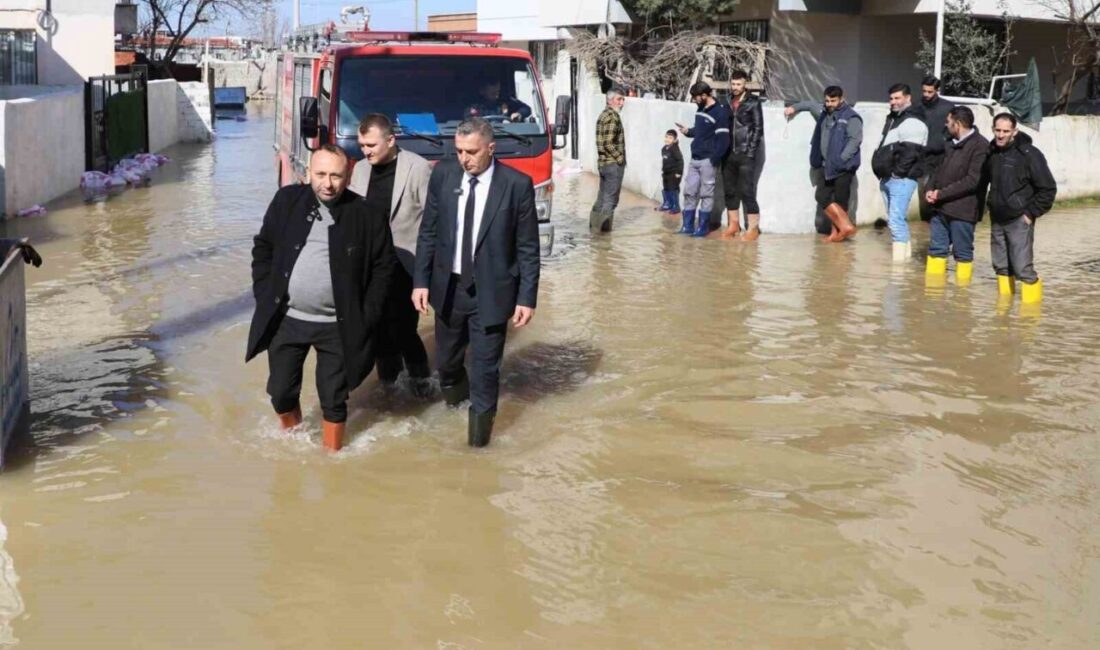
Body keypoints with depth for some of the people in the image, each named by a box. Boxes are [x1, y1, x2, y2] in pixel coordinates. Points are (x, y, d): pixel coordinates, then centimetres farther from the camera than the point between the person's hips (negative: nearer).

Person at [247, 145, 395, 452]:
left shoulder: (366, 214, -9)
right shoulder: (287, 200, -3)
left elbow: (383, 266, -2)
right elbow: (263, 248, 8)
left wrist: (366, 317, -6)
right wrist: (264, 296, 1)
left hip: (337, 326, -2)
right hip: (285, 319, 3)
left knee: (333, 399, 8)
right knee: (281, 392, 14)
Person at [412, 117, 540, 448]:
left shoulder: (517, 184, -12)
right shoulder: (443, 174, -4)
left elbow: (528, 248, -7)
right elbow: (428, 233, 4)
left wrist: (527, 298, -9)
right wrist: (421, 281, -1)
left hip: (491, 292, -3)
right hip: (448, 287, 3)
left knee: (485, 369, 4)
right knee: (447, 362, 18)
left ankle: (479, 429, 22)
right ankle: (454, 408, 45)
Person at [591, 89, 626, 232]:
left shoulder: (603, 115, 15)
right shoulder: (613, 116, -16)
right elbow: (609, 143, -23)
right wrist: (620, 158, -13)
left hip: (603, 162, 10)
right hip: (613, 163, -10)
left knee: (603, 195, 17)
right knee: (611, 197, -3)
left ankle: (594, 223, 22)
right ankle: (604, 225, -1)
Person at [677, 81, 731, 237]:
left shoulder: (720, 112, -13)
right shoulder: (700, 109, 12)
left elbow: (723, 140, -16)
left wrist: (714, 159, -19)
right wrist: (688, 131, 4)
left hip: (707, 160, -8)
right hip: (694, 159, 8)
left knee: (706, 194, 0)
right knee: (689, 192, 8)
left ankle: (703, 227, 6)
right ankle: (687, 226, 14)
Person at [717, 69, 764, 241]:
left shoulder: (753, 102, -3)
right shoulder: (727, 101, 9)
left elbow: (758, 128, -5)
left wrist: (751, 151, -12)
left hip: (745, 154, -5)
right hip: (729, 153, 5)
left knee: (747, 191, -5)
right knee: (729, 190, 9)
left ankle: (753, 228, 1)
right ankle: (733, 224, 20)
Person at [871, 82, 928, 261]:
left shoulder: (913, 123, -11)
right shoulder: (892, 119, 19)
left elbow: (911, 152, -19)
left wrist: (897, 173, -18)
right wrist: (883, 173, 14)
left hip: (901, 180, -10)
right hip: (887, 178, 10)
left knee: (896, 219, -15)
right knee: (893, 219, 15)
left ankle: (899, 258, -15)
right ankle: (906, 251, 25)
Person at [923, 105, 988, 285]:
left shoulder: (980, 146, -14)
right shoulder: (953, 144, 15)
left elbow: (973, 180, -21)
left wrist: (942, 193, -18)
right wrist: (930, 190, 1)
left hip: (962, 209, -8)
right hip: (941, 207, 9)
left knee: (963, 253, 2)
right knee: (936, 249, 11)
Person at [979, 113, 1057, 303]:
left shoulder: (1029, 154, -12)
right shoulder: (992, 153, 6)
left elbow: (1048, 188, -11)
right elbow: (982, 182, 21)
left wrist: (1031, 213, -11)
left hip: (1019, 221, -6)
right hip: (997, 220, 6)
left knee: (1023, 268, -11)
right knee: (1001, 266, 13)